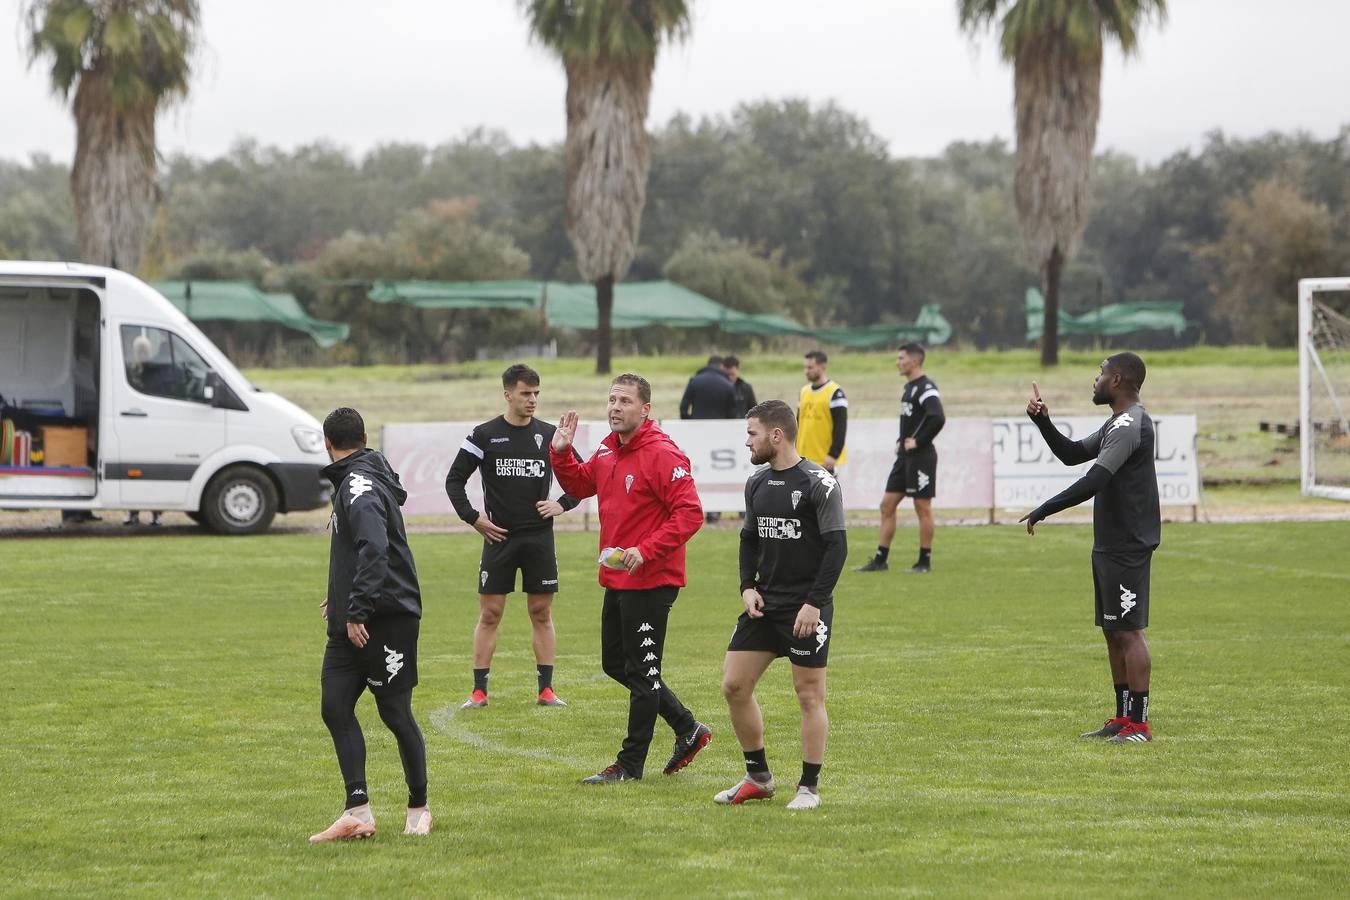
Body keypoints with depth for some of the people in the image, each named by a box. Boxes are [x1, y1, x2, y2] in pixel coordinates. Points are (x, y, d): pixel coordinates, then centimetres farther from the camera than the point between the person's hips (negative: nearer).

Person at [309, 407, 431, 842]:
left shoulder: (360, 485, -15)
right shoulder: (352, 481, 16)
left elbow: (374, 550, -28)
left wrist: (357, 611, -28)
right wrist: (342, 595, 34)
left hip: (386, 617, -9)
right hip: (351, 623, 9)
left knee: (396, 713, 1)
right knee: (335, 708, 0)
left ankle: (419, 809, 15)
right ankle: (357, 811, -3)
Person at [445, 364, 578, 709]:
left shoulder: (549, 435, 5)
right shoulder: (484, 435, -2)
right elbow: (454, 480, 3)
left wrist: (562, 504, 0)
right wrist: (473, 517, -4)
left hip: (539, 538, 2)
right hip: (499, 537, -2)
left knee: (542, 613, 4)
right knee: (489, 613, 0)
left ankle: (546, 689, 9)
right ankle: (479, 690, 4)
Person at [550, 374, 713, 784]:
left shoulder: (663, 454, -17)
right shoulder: (608, 450, 10)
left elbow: (689, 513, -22)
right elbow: (579, 485, 26)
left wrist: (647, 551, -28)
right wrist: (561, 452, 8)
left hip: (650, 581, -10)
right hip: (617, 580, 10)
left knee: (642, 672, -1)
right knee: (616, 664, 17)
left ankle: (630, 764, 7)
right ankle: (688, 729, 29)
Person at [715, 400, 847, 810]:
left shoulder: (818, 484, -12)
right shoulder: (756, 484, 9)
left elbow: (837, 547, -14)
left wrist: (814, 603, -18)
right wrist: (748, 586, 4)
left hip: (806, 608, -7)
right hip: (764, 604, 7)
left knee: (809, 694, -1)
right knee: (734, 686, 4)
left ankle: (809, 787, 8)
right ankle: (758, 777, 16)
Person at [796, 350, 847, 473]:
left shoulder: (834, 393, -10)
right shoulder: (804, 391, 13)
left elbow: (840, 428, -15)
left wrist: (833, 455, -20)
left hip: (824, 460, -7)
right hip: (804, 459, 7)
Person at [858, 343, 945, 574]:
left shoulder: (926, 388, -14)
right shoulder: (909, 387, 15)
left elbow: (938, 419, -28)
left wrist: (917, 442, -19)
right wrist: (901, 441, 14)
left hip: (920, 456, -10)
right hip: (904, 456, 10)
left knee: (922, 508, -2)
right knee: (887, 505, 8)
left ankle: (925, 561, 6)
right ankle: (880, 559, 11)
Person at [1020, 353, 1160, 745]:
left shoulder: (1130, 425, -17)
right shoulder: (1118, 423, 17)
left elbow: (1094, 480, -25)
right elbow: (1073, 454, 25)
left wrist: (1043, 511, -22)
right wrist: (1043, 421, 12)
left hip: (1127, 547, -11)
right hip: (1110, 545, 11)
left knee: (1128, 631, -9)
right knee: (1113, 632, 13)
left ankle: (1139, 724, -8)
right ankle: (1123, 718, 19)